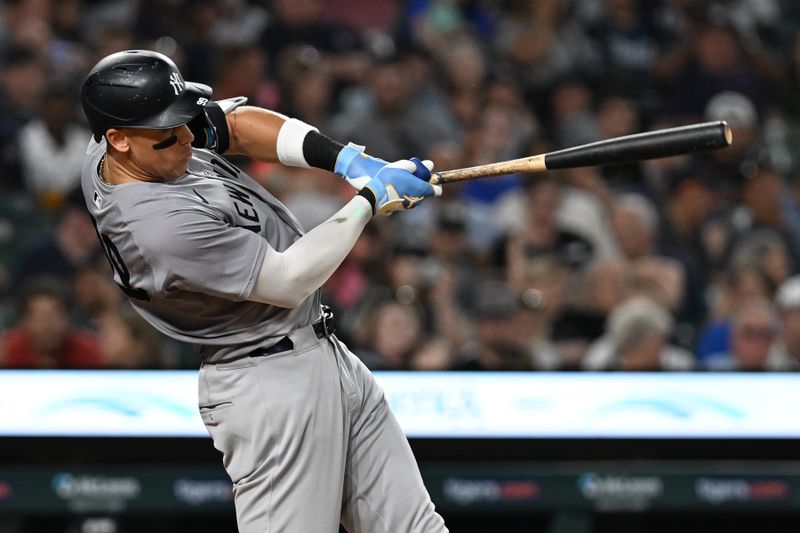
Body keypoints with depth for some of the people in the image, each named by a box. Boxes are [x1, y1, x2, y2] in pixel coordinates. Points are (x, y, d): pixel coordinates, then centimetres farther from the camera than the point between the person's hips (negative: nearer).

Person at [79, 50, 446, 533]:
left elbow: (237, 124, 9)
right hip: (270, 381, -10)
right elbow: (289, 281, -22)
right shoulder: (160, 224, -28)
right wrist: (369, 199, -13)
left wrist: (346, 159, -5)